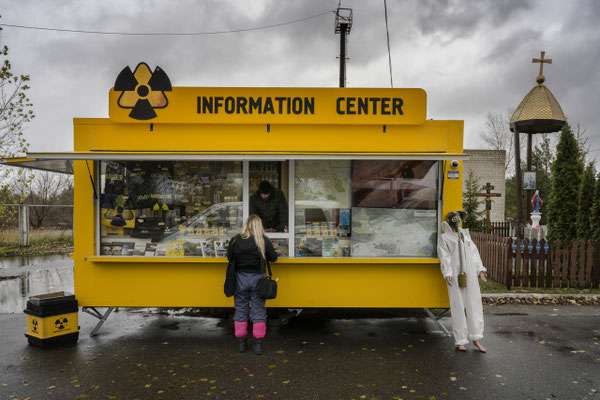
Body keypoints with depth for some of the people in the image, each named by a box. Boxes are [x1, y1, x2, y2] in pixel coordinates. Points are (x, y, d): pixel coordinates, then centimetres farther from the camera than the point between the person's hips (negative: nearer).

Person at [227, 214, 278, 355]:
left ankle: (241, 343, 20)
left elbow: (229, 257, 3)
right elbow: (273, 258, 1)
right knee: (258, 310, 8)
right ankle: (257, 344, 10)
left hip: (240, 277, 1)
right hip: (257, 278, -1)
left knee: (240, 309, 12)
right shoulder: (264, 241, -6)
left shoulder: (236, 240, -4)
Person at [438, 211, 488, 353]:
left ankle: (475, 338, 12)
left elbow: (474, 252, 17)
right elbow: (444, 256, -6)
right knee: (458, 307, -1)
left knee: (474, 304, 3)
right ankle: (460, 341, 7)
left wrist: (480, 269, 7)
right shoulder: (444, 237, 4)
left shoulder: (465, 234, 19)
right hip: (455, 276, -5)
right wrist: (447, 273, -18)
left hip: (470, 275, 5)